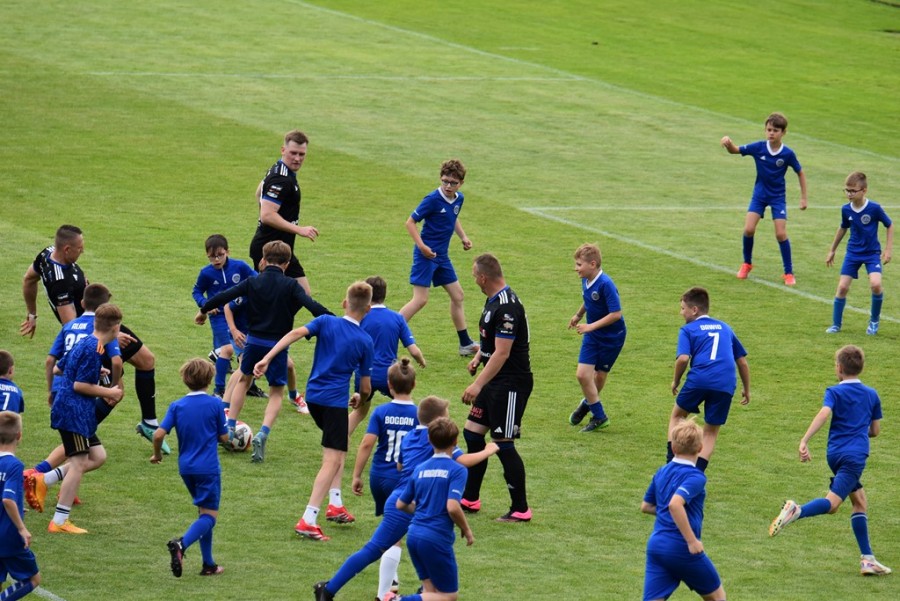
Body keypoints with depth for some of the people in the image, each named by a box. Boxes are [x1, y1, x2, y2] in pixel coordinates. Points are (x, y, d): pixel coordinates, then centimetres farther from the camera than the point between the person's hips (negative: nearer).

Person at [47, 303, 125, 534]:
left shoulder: (84, 343, 13)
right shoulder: (94, 350, -17)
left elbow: (59, 368, 23)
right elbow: (80, 385, -20)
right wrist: (109, 393, -8)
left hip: (68, 409, 10)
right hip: (74, 412, -10)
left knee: (98, 456, 12)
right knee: (79, 463, -8)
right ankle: (59, 521, -6)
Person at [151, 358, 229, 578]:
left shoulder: (177, 406, 0)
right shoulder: (215, 404, -7)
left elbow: (158, 434, -8)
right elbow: (224, 437, -1)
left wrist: (157, 454, 11)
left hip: (186, 467, 5)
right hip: (208, 467, -5)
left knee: (204, 512, 17)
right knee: (209, 516, -5)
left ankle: (208, 564, 16)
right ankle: (181, 544, -32)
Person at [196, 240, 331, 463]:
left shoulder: (252, 283, -2)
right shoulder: (291, 285, -8)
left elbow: (225, 296, -2)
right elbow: (312, 306, -19)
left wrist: (204, 310, 13)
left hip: (254, 342, 2)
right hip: (278, 344, -2)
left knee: (243, 380, 28)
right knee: (277, 392, 10)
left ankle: (229, 427, 24)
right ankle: (262, 434, -13)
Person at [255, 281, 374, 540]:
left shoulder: (326, 322, 3)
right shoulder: (365, 341, -3)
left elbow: (295, 333, -15)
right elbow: (366, 386, 3)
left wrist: (267, 358, -19)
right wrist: (360, 397, 26)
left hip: (313, 395, 6)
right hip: (336, 400, -6)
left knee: (340, 444, 28)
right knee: (333, 460, -7)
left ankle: (335, 504, 25)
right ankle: (308, 521, -18)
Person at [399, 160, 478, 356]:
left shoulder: (459, 199, 5)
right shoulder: (433, 200, -18)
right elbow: (410, 222, -14)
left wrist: (463, 237, 11)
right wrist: (421, 246, -24)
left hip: (442, 256, 8)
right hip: (426, 254, -8)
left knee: (457, 295, 13)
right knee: (420, 299, -13)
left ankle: (465, 344, 24)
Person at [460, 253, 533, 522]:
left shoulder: (507, 307, -23)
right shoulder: (493, 300, 9)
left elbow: (502, 353, -26)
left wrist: (478, 385, -28)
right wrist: (478, 357, 13)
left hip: (511, 383, -10)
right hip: (494, 381, 10)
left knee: (503, 444, -7)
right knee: (472, 433, 14)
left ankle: (520, 509, 2)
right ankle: (470, 499, 26)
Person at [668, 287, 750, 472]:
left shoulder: (688, 330, 9)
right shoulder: (725, 328, 25)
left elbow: (683, 358, -8)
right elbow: (743, 362, 26)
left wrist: (675, 381, 8)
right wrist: (746, 389, 34)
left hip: (699, 380, -3)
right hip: (725, 384, 3)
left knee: (677, 415, 22)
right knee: (711, 431, 15)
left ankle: (672, 459, 9)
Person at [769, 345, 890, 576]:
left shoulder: (835, 392, 5)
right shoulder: (872, 395, 11)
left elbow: (824, 413, -15)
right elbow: (875, 431, 16)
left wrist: (804, 441, -23)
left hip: (835, 453, 2)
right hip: (855, 455, -2)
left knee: (860, 502, 13)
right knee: (832, 503, -15)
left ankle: (867, 559, 6)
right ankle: (798, 511, -45)